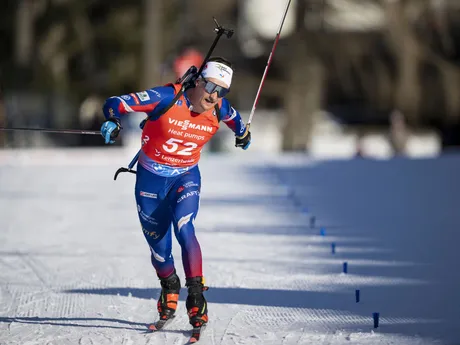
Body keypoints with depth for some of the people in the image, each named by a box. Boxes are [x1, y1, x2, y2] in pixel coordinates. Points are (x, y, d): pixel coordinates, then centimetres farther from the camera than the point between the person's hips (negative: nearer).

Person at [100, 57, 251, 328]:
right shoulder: (167, 98, -24)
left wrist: (242, 133, 35)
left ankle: (196, 293, -25)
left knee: (184, 229, -27)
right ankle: (169, 288, 39)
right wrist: (113, 122, -46)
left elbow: (233, 117, 16)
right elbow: (115, 104, -25)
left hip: (186, 177, 1)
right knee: (158, 242, 10)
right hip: (151, 178, -1)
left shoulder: (219, 109, -12)